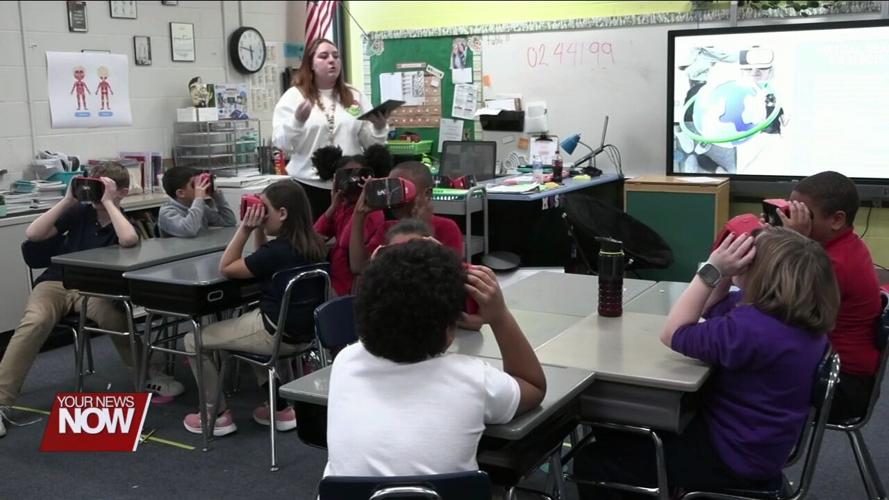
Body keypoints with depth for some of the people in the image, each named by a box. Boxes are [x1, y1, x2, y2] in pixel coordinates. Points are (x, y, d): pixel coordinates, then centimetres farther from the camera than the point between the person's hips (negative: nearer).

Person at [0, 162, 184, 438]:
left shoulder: (124, 221, -1)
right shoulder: (80, 212, 3)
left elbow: (129, 240, -29)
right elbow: (32, 234, -6)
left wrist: (107, 202, -19)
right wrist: (68, 200, -10)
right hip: (55, 283, 1)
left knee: (112, 315, -36)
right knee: (35, 321, -32)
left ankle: (148, 374, -13)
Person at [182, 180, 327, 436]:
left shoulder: (277, 250, -23)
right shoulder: (312, 245, 2)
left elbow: (226, 268, -11)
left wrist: (245, 228, -12)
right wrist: (258, 230, 4)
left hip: (275, 335, -8)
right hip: (303, 333, 8)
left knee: (194, 341, 7)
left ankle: (216, 415, 18)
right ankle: (281, 409, 28)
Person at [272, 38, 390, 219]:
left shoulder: (354, 96, 13)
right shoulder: (294, 96, 4)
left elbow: (370, 143, 12)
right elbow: (282, 143, -6)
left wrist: (379, 127, -8)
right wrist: (297, 121, -22)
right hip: (310, 187, -3)